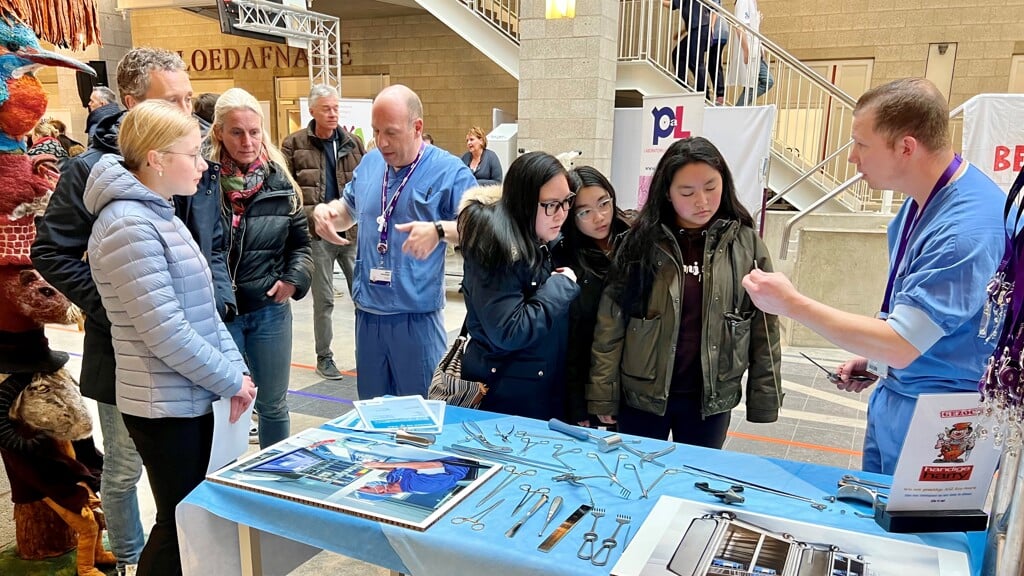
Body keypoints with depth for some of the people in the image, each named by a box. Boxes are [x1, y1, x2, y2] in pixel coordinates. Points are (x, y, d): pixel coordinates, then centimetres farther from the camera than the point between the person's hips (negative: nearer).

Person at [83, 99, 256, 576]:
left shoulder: (162, 214, 9)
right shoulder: (128, 226, -21)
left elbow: (202, 307, 11)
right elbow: (164, 332, -24)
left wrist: (236, 369, 2)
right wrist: (231, 380, -14)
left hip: (192, 396, 9)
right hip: (164, 404, -9)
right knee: (179, 524, 7)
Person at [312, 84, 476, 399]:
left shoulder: (449, 171, -10)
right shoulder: (369, 163, 8)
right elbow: (347, 211, 23)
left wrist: (439, 230, -32)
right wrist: (323, 210, 1)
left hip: (417, 317, -5)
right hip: (368, 313, 6)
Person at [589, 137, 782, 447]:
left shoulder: (746, 244, -3)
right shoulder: (640, 242, -6)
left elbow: (764, 329, 0)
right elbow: (611, 322, -6)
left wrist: (764, 398, 0)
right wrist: (603, 395, -7)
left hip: (712, 398, 1)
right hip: (642, 395, 0)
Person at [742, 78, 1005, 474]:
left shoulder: (968, 227, -28)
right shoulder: (923, 199, 0)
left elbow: (900, 345, -28)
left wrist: (791, 304, -24)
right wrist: (872, 359, 5)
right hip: (893, 399, 8)